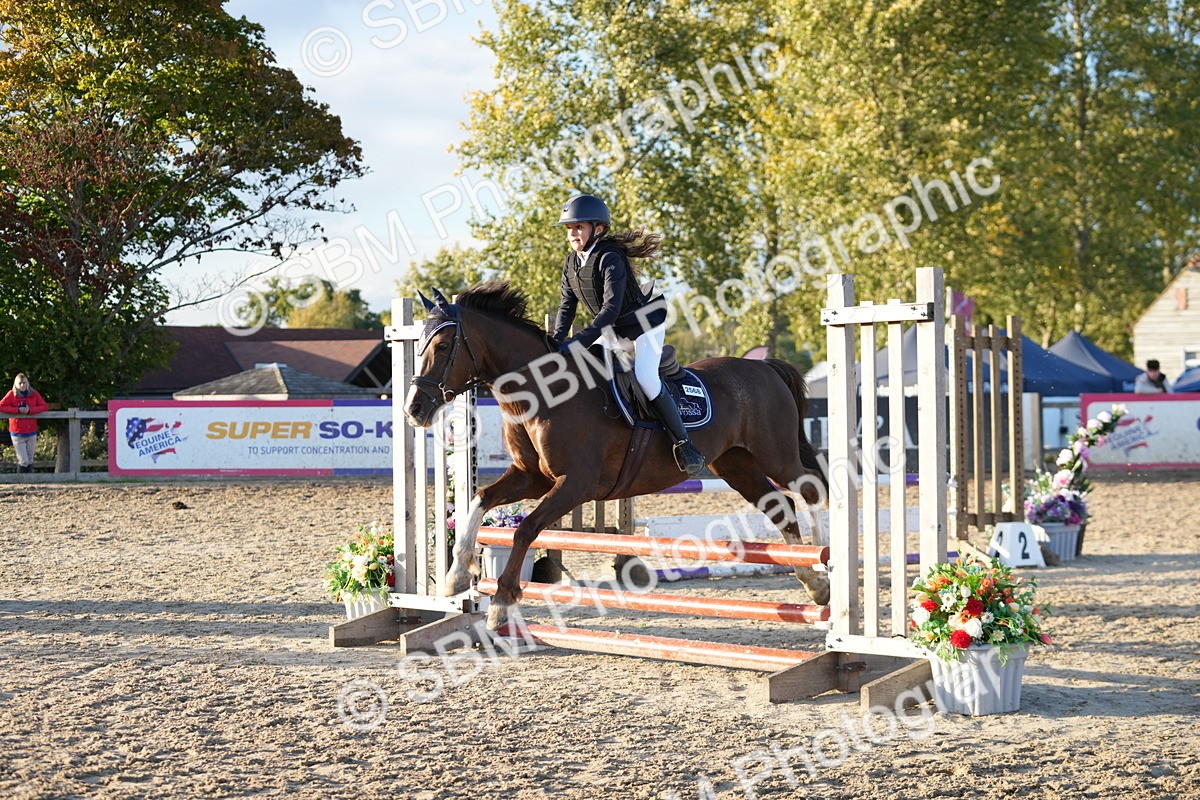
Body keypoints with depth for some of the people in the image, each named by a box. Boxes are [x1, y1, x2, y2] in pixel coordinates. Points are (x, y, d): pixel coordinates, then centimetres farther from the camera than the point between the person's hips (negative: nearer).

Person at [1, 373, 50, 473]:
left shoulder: (34, 393, 1)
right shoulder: (12, 394, -6)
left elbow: (45, 407, -2)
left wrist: (30, 410, -17)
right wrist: (18, 410, -20)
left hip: (32, 433, 3)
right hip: (17, 434, -3)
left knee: (30, 461, 10)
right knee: (23, 461, -8)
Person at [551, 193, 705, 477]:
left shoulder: (610, 258, -26)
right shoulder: (571, 263, 0)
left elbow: (611, 308, -33)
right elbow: (567, 306, 2)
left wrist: (580, 341, -39)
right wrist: (558, 340, -16)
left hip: (644, 326, -9)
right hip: (612, 333, 9)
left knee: (645, 377, -26)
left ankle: (683, 442, -18)